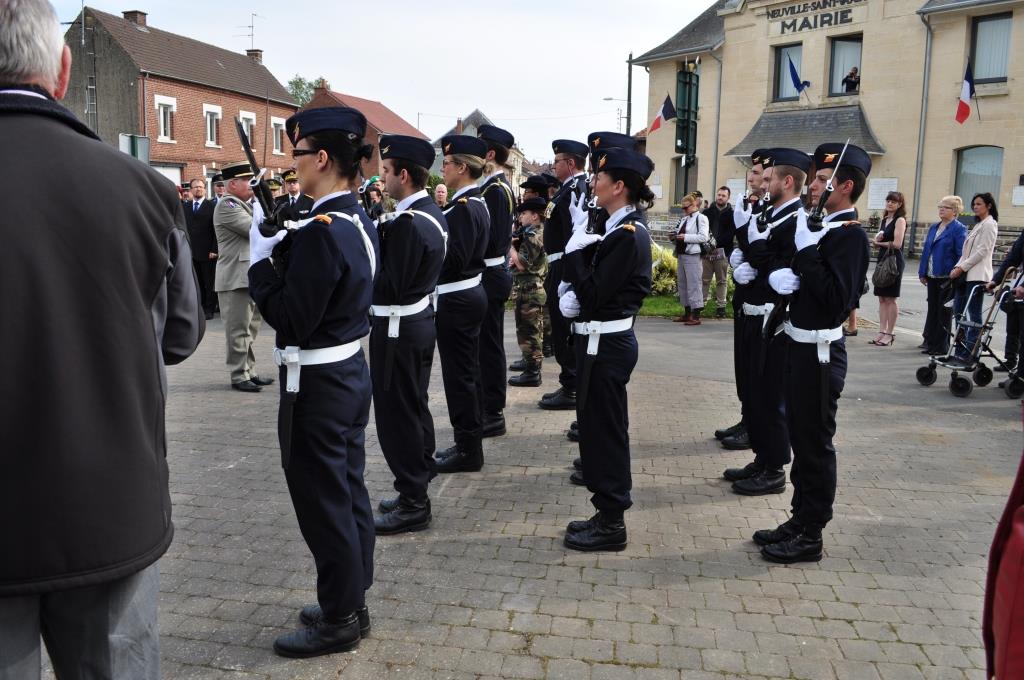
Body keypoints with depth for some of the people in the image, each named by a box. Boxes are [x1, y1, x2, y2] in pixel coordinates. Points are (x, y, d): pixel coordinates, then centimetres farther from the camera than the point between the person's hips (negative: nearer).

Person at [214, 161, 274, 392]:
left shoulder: (246, 204, 18)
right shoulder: (227, 205, -11)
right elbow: (255, 229, -20)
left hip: (252, 275, 9)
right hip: (236, 277, -9)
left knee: (250, 329, 14)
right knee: (239, 330, -4)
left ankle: (250, 372, 22)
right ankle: (239, 376, 3)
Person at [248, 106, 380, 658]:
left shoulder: (321, 231, -23)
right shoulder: (358, 221, 7)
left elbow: (291, 321, -22)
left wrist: (260, 259, -12)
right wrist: (280, 250, 2)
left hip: (317, 384, -10)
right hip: (350, 370, 10)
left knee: (324, 501, 4)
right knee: (349, 493, 18)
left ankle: (338, 621, 20)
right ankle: (351, 601, 33)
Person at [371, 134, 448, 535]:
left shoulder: (408, 222, -23)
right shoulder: (432, 212, 8)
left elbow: (390, 286, -24)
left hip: (398, 330, -10)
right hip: (421, 320, 10)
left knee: (397, 415, -1)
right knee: (415, 408, 17)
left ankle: (412, 505, 9)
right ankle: (417, 490, 30)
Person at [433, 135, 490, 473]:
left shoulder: (462, 207, -18)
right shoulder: (476, 203, 12)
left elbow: (454, 259, -25)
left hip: (457, 299, -10)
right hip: (470, 293, 10)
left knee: (458, 374, -2)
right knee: (468, 372, 15)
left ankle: (467, 450, 7)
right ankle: (470, 442, 25)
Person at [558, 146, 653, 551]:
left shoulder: (628, 234, -18)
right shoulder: (619, 228, 11)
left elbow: (593, 294, -21)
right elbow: (592, 284, 13)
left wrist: (576, 244, -16)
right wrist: (572, 295, -7)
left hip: (606, 345, -10)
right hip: (602, 340, 10)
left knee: (606, 431, 0)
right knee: (599, 428, 16)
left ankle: (611, 525, 13)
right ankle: (607, 514, 28)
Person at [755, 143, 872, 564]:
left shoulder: (850, 234, -16)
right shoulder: (821, 226, 11)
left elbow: (837, 299, -25)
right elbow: (793, 272, 16)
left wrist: (807, 249, -24)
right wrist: (779, 276, -6)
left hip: (819, 352, -9)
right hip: (799, 345, 9)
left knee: (815, 443, 2)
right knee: (800, 437, 16)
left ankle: (810, 537, 14)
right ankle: (800, 519, 30)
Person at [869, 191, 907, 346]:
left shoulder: (900, 220, -7)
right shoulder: (884, 220, 16)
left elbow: (897, 243, -17)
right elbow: (877, 241, 18)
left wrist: (879, 242, -3)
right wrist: (877, 240, -5)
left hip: (894, 261, -8)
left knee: (890, 299, -4)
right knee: (882, 298, 7)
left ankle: (890, 333, 2)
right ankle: (882, 332, 11)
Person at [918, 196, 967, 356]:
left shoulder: (959, 229, -8)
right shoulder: (934, 227, 13)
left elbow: (961, 255, -12)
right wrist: (922, 272, 10)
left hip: (947, 277, -7)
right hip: (932, 276, 7)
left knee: (943, 312, 0)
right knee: (932, 309, 13)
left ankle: (941, 346, 8)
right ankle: (930, 343, 21)